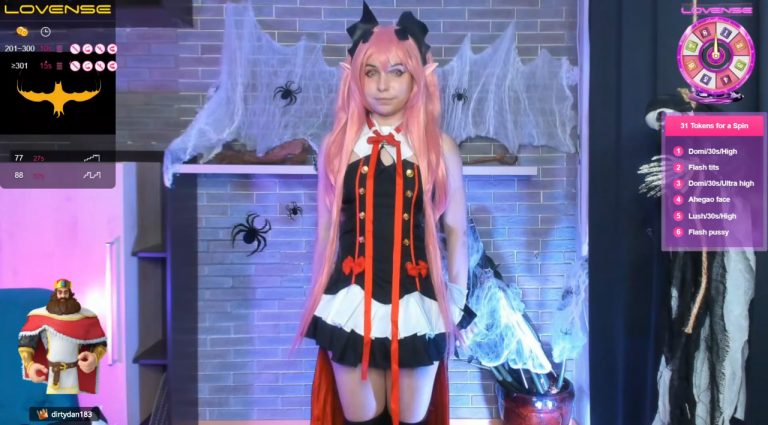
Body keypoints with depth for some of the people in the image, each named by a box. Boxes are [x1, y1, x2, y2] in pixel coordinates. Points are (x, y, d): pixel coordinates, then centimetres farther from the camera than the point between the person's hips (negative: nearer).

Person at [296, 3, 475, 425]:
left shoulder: (440, 148, 0)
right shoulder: (338, 146, 3)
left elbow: (455, 229, 5)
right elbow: (328, 228, 8)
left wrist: (456, 301, 6)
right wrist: (321, 301, 11)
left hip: (417, 304, 0)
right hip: (352, 304, 1)